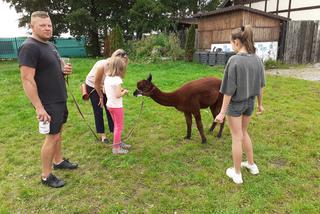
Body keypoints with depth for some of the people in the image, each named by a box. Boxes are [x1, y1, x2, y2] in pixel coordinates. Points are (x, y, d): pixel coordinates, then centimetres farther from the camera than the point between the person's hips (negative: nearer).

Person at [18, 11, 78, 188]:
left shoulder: (49, 45, 11)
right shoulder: (29, 47, -18)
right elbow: (27, 80, -23)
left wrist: (64, 70, 0)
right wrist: (39, 107, -26)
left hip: (60, 99, 9)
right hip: (48, 102, -9)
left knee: (58, 132, 18)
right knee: (52, 136, -3)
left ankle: (58, 161, 36)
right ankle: (46, 176, 12)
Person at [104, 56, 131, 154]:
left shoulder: (107, 77, 3)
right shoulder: (117, 79, -22)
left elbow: (104, 91, 11)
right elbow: (118, 95, -26)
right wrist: (124, 92, -6)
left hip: (109, 105, 8)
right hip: (117, 106, -8)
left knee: (116, 125, 23)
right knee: (119, 126, 6)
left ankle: (118, 142, 37)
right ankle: (116, 148, 14)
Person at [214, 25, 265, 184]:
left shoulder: (234, 60, -21)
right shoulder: (257, 60, -1)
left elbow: (229, 89, -21)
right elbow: (260, 85, 7)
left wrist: (222, 112, -15)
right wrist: (260, 104, 20)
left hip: (235, 103, -6)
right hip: (250, 102, 6)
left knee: (237, 137, 8)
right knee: (244, 133, 25)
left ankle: (237, 174, 23)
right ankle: (251, 164, 37)